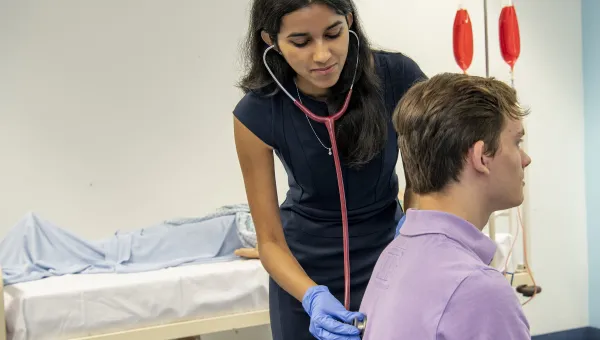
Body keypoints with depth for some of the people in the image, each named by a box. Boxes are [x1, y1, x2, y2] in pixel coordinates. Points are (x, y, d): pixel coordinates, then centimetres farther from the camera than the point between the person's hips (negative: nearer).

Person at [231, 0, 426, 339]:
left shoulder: (399, 77, -23)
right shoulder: (256, 114, -23)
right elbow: (270, 240, -17)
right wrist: (312, 297, -33)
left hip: (387, 246, 1)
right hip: (307, 264, 0)